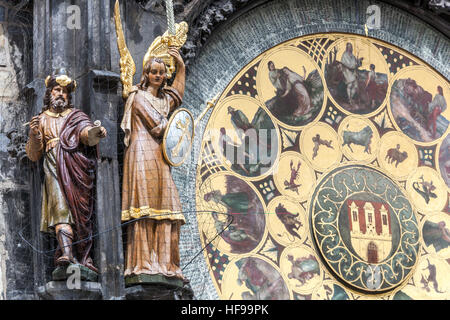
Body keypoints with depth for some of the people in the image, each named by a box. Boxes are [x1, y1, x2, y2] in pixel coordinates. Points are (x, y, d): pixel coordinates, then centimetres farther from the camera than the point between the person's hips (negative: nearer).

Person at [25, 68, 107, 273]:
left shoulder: (76, 116, 21)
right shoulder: (42, 119, 23)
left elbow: (85, 131, -3)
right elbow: (33, 155, 16)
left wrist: (96, 133, -27)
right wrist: (34, 134, -4)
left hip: (77, 167, 1)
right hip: (54, 168, 0)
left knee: (81, 210, -7)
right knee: (60, 206, -21)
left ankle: (83, 257, -7)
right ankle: (66, 254, -36)